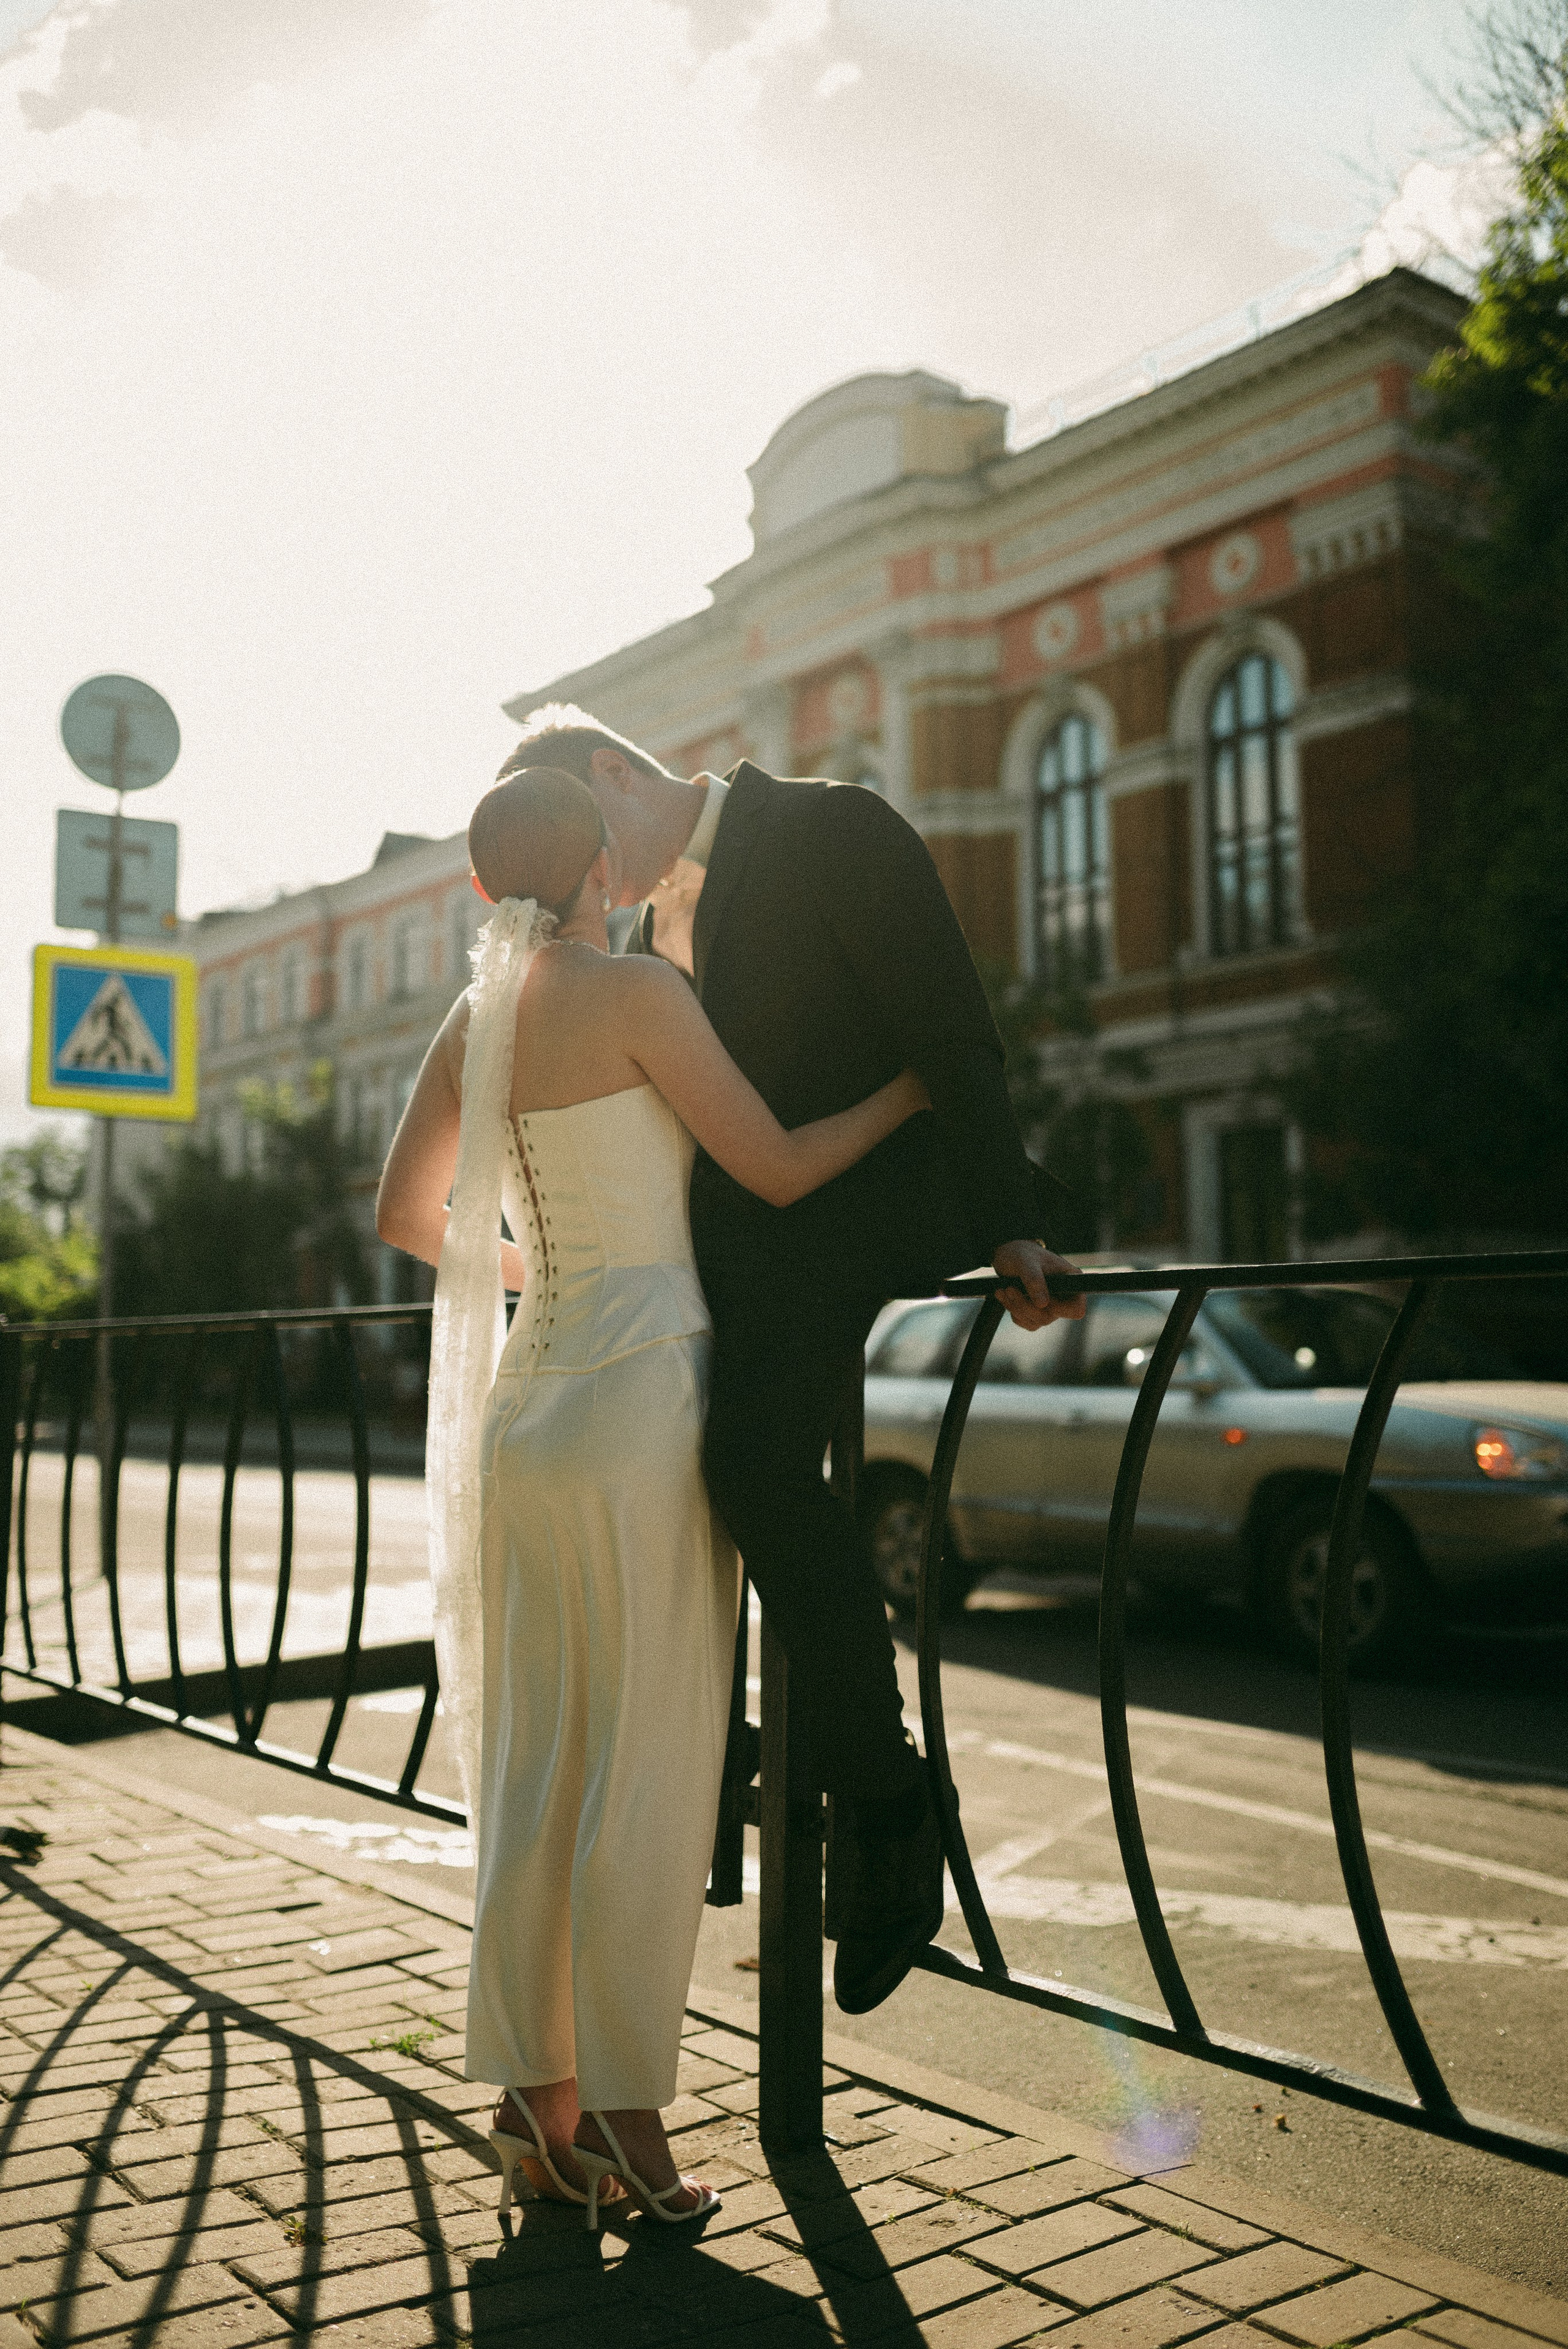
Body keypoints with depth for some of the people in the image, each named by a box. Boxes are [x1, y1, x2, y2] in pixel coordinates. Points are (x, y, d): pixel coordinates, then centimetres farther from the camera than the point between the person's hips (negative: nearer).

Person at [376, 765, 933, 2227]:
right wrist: (921, 1080, 8)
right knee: (647, 1774, 1)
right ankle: (624, 2120, 10)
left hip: (526, 1396, 7)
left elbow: (406, 1213, 20)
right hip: (640, 1395, -7)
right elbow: (779, 1170, -7)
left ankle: (536, 2102, 22)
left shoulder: (472, 1021, 11)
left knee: (534, 1767, 12)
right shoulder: (635, 992, -9)